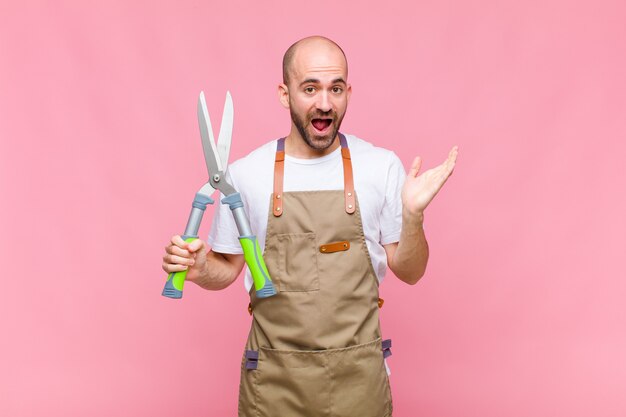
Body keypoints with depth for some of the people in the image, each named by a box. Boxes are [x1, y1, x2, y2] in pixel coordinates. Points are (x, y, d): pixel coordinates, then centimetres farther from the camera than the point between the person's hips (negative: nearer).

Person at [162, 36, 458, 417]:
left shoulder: (382, 166, -4)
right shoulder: (245, 173, -4)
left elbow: (409, 272, 0)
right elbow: (228, 269, 6)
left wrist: (413, 214, -16)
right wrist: (199, 269, -14)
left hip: (358, 375, 0)